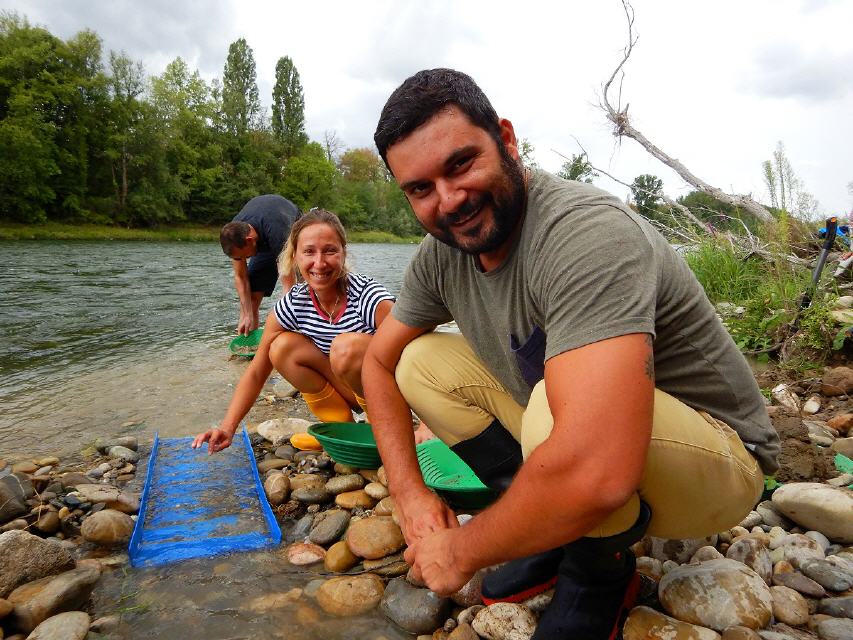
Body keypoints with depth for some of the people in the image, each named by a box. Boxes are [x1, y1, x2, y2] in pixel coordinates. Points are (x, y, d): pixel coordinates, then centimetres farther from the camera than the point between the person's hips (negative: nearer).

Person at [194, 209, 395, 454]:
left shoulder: (368, 296, -24)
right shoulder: (293, 304, -10)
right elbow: (256, 372, -3)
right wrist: (227, 427, -15)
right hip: (349, 393, 5)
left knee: (348, 346, -32)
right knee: (282, 347, -14)